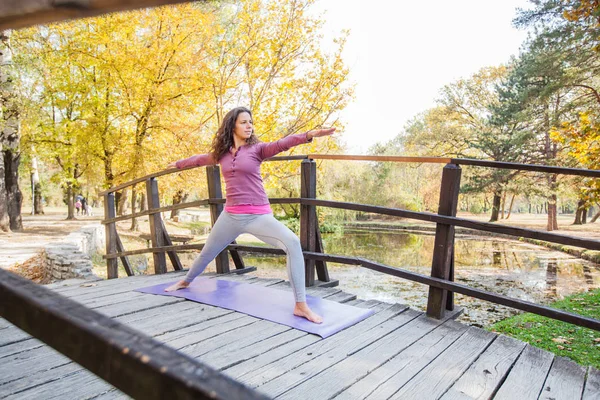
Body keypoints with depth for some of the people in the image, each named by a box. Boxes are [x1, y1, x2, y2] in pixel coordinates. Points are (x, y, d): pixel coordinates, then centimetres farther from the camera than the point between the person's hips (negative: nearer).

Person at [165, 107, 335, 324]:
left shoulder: (257, 149, -3)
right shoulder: (222, 153, 8)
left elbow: (282, 144, -21)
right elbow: (200, 159, 26)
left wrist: (309, 135, -39)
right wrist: (178, 164, 44)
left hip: (258, 215, -4)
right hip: (231, 215, 4)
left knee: (292, 243, -28)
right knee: (208, 251, 23)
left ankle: (300, 305, -24)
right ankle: (186, 281, 54)